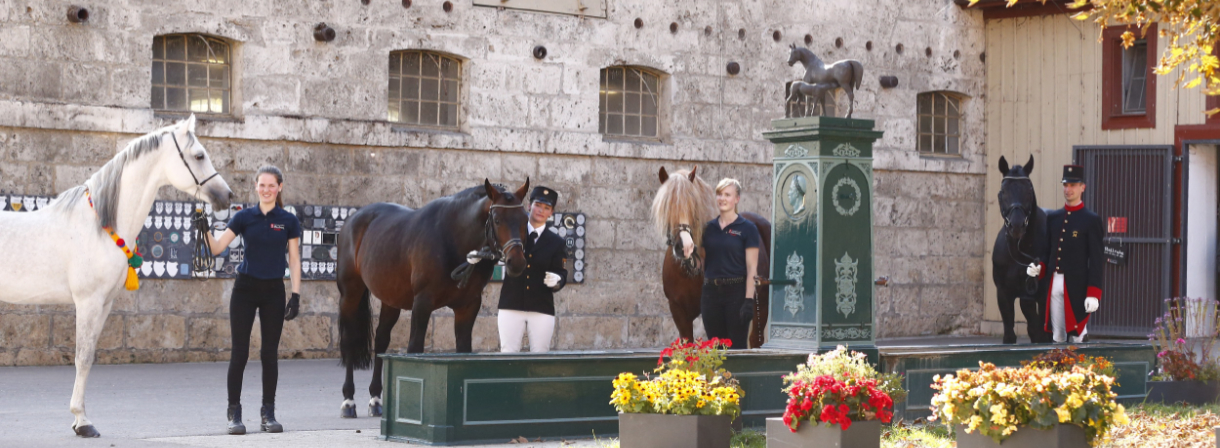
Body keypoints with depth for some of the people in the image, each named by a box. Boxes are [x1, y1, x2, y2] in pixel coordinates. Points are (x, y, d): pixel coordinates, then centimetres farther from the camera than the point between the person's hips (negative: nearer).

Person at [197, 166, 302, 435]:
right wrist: (205, 231, -22)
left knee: (270, 353, 3)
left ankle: (268, 413, 10)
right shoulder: (244, 218, 1)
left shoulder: (288, 221, 1)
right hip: (245, 288, 0)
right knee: (240, 352, -2)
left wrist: (296, 295, -5)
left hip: (274, 291, 0)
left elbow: (294, 260, 2)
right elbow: (217, 248, -3)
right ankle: (234, 413, 5)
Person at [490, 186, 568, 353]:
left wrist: (557, 281, -18)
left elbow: (561, 273, 5)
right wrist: (477, 256, -13)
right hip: (511, 306, 0)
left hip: (542, 308, 0)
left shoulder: (556, 242, 7)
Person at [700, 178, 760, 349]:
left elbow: (752, 268, -8)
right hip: (711, 292, 4)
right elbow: (702, 263, 13)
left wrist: (749, 300, -15)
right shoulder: (708, 228, 9)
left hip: (736, 292, -4)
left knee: (737, 346, -3)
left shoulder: (747, 228, -3)